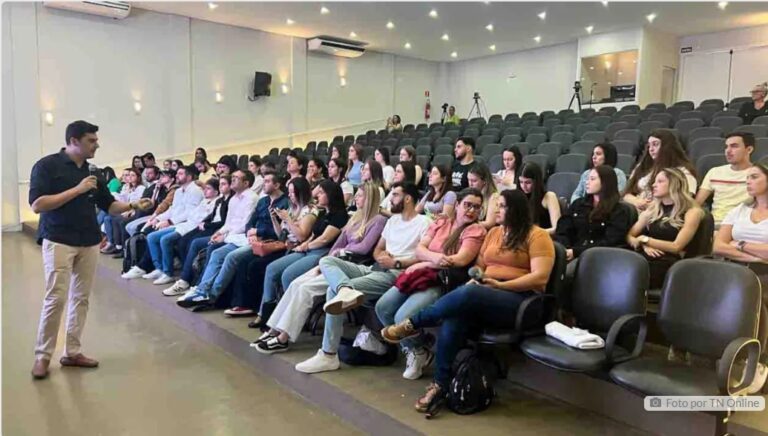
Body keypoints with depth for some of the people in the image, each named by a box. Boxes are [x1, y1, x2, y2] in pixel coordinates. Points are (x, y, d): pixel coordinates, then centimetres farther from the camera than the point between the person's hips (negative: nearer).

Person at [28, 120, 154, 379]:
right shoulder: (47, 165, -6)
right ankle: (42, 355, 7)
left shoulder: (91, 172, 11)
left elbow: (109, 205, 14)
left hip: (89, 242, 6)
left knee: (81, 298, 8)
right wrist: (78, 189, -16)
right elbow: (37, 205, -15)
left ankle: (72, 352, 17)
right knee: (56, 298, -7)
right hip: (59, 241, -6)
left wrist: (134, 206, -4)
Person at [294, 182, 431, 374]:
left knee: (334, 290, -24)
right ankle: (346, 291, -45)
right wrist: (381, 256, 2)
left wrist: (396, 263, -13)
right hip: (376, 269, 9)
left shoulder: (423, 222, -1)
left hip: (397, 274, -9)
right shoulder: (393, 220, 25)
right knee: (326, 261, -15)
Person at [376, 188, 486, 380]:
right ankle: (411, 348, 14)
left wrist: (426, 264, -11)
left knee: (403, 317, -24)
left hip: (445, 283, -7)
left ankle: (420, 351, 8)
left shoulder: (476, 230, -1)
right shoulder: (441, 222, 16)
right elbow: (419, 249, 6)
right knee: (382, 307, -7)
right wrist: (434, 257, -17)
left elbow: (461, 260, -16)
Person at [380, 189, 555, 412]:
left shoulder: (537, 235, -1)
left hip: (519, 301, -6)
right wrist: (475, 278, -5)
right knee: (454, 319, -29)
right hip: (485, 296, 6)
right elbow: (479, 265, 19)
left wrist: (500, 285, -18)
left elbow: (540, 277, -11)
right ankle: (440, 384, -24)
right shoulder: (494, 232, 20)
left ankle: (414, 324, -18)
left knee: (468, 293, -36)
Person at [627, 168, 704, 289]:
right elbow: (629, 236, 17)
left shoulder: (691, 212, 7)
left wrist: (645, 239, -2)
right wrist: (644, 245, -3)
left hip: (668, 264, -4)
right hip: (643, 258, 5)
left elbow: (676, 247, -5)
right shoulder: (652, 208, 23)